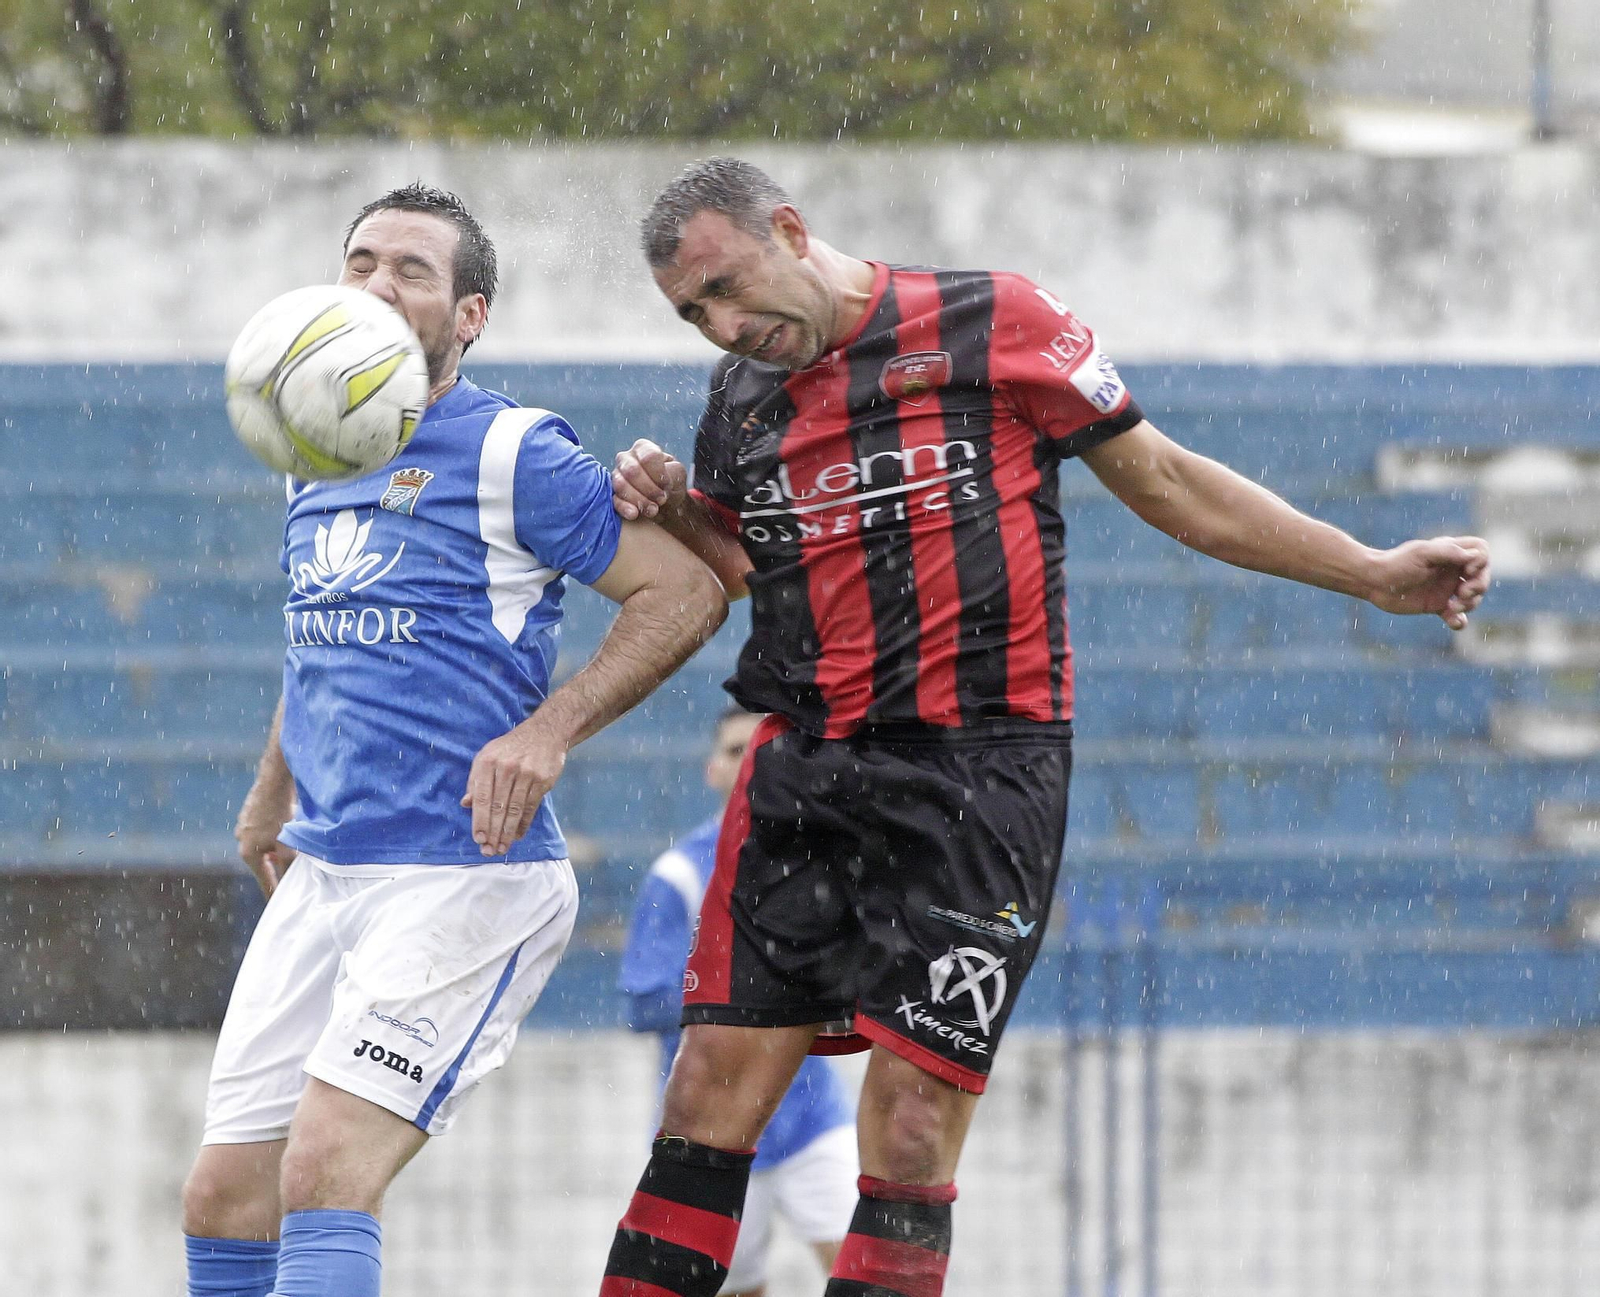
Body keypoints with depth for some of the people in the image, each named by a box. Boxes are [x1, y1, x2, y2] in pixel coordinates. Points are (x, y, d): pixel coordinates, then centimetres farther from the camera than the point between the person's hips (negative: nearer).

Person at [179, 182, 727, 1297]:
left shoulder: (512, 455, -8)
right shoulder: (319, 461, 14)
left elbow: (689, 592, -8)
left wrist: (551, 730, -16)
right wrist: (271, 796, 35)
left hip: (465, 876, -8)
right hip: (322, 874, 8)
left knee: (324, 1173, -21)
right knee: (225, 1200, 3)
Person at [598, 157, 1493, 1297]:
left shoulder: (996, 325, 0)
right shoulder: (741, 401, 14)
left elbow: (1160, 478, 7)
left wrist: (1375, 574, 7)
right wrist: (676, 510, 4)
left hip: (978, 775, -4)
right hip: (805, 775, 4)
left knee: (912, 1116, -10)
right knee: (715, 1084, -3)